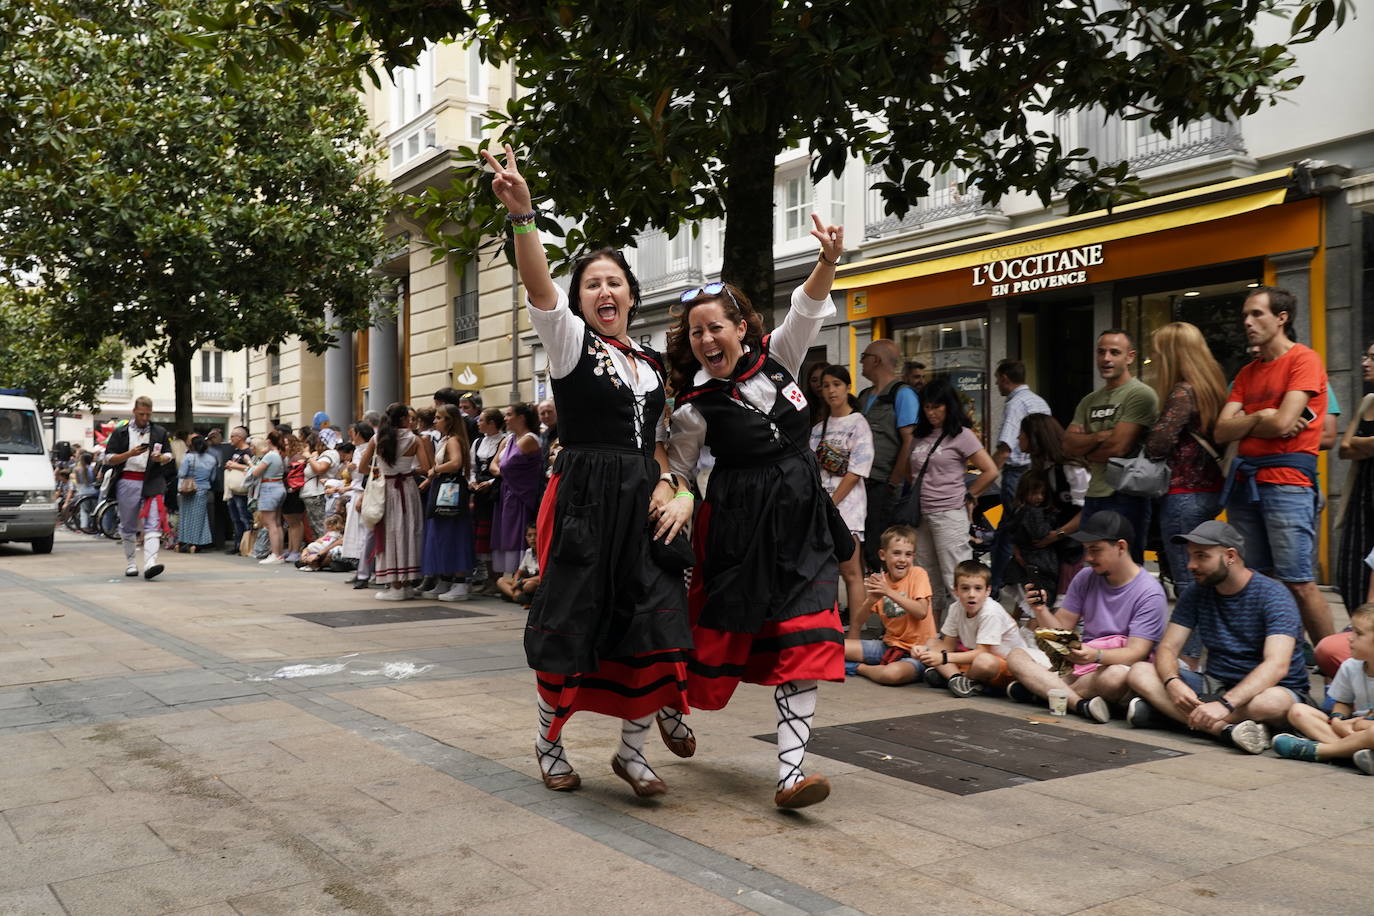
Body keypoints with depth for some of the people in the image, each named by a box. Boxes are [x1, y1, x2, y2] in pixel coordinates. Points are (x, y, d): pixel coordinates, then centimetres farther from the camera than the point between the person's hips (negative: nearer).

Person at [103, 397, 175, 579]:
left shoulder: (160, 433, 12)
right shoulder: (121, 433, 7)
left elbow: (169, 456, 15)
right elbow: (109, 459, 2)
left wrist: (160, 458, -9)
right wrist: (130, 453, -14)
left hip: (152, 482, 0)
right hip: (128, 482, 0)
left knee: (153, 524, -14)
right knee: (128, 526, 9)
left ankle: (150, 564, -24)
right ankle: (130, 563, 23)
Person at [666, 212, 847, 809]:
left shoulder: (776, 358, 5)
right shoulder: (696, 407, -5)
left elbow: (808, 310, -3)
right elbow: (674, 473, 4)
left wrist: (829, 261, -20)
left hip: (800, 517, 3)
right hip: (737, 523, -3)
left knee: (804, 644, -7)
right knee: (718, 629, 6)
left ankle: (790, 773, -6)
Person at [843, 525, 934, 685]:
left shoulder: (918, 574, -7)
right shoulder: (880, 581, 5)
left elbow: (921, 612, -22)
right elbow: (857, 622, 4)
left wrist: (889, 591, -25)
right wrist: (872, 600, -14)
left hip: (916, 649, -4)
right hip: (889, 645, 4)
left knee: (893, 673, -36)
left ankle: (860, 668, -8)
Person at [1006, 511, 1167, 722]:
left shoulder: (1149, 593, -10)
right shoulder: (1085, 578, 7)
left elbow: (1135, 653, -17)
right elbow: (1060, 631, 7)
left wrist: (1096, 655, -35)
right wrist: (1040, 609, -14)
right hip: (1082, 668, 6)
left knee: (1116, 676, -40)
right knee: (1016, 657, -13)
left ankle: (1042, 689, -22)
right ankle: (1079, 703, -32)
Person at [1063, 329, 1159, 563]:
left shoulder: (1140, 394, -8)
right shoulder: (1090, 401, 16)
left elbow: (1119, 447, -16)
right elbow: (1068, 445, 5)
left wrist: (1087, 452, 1)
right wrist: (1099, 436, -12)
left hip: (1125, 498, -8)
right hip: (1094, 497, 8)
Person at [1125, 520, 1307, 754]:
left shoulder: (1273, 595, -15)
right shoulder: (1196, 593, 3)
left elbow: (1277, 665, -28)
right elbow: (1167, 647, -4)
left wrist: (1225, 703, -42)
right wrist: (1173, 683, -28)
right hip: (1216, 684, 5)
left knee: (1274, 702, -42)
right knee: (1139, 672, -18)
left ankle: (1164, 709, -35)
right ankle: (1226, 729, -36)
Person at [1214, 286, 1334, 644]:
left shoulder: (1304, 359, -2)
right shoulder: (1247, 373, 18)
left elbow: (1282, 423, -13)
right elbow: (1222, 431, 8)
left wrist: (1245, 421, 3)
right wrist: (1260, 419, -7)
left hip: (1287, 480, -7)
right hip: (1244, 481, 7)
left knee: (1298, 583, -9)